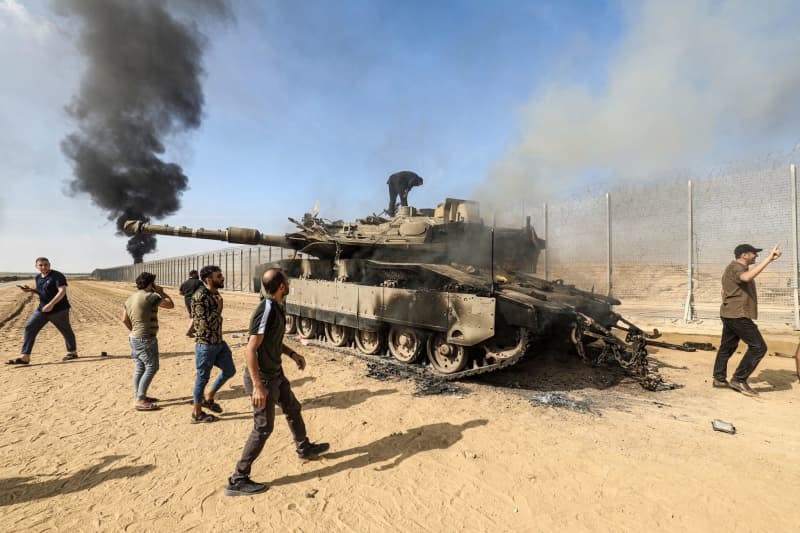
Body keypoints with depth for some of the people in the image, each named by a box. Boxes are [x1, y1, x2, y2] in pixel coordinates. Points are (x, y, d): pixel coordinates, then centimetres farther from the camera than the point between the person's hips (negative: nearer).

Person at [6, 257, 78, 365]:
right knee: (29, 328, -3)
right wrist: (30, 290, 5)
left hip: (59, 310, -7)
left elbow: (62, 291, -23)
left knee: (66, 331, 6)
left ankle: (73, 353, 23)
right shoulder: (38, 277, 10)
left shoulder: (57, 275, -13)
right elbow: (42, 292, 24)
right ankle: (24, 357, 0)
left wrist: (51, 304, -31)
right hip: (42, 309, 7)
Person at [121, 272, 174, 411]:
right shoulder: (150, 296, -16)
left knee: (140, 368, 16)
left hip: (135, 338, 9)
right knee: (151, 368, -4)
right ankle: (140, 401, -3)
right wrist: (162, 292, 4)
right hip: (146, 339, -9)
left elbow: (124, 319, 13)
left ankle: (139, 396, 24)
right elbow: (170, 304, -8)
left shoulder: (130, 298, 11)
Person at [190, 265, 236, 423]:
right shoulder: (199, 296, -21)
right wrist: (218, 308, -19)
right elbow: (206, 323, -26)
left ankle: (208, 398, 33)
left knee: (230, 370, 15)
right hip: (205, 344, -9)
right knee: (203, 378, 6)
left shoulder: (216, 294, 6)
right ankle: (197, 413, 23)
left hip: (218, 342, 9)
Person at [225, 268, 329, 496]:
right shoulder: (266, 311, -27)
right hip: (262, 378, -10)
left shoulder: (277, 308, 2)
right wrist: (258, 386, -31)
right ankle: (238, 480, 17)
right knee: (263, 428, 2)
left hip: (276, 373, 10)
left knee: (293, 409, 24)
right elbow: (250, 349, -30)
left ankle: (304, 449, 46)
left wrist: (292, 353, 12)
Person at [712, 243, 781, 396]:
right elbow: (747, 277, -42)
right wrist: (769, 258, -42)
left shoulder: (734, 268, 17)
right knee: (758, 347, -7)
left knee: (727, 346, 16)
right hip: (738, 315, -11)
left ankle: (719, 378, 25)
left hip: (729, 315, 11)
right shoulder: (735, 268, -17)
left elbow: (724, 291, 25)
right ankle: (739, 380, -3)